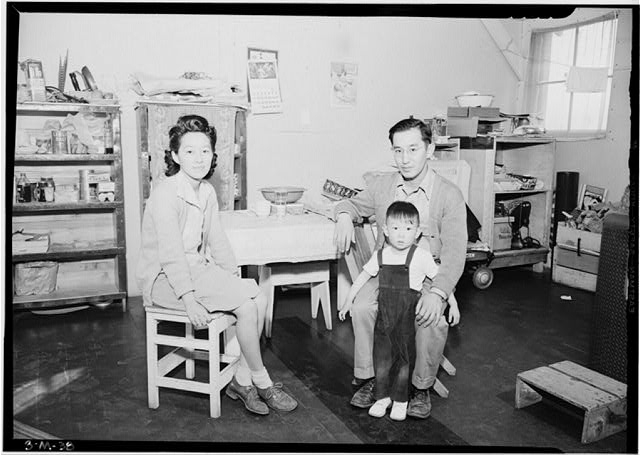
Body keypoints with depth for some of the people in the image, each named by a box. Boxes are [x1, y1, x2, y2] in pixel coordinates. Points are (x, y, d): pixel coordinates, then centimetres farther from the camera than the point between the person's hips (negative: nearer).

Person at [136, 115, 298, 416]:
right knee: (246, 306, -20)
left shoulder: (207, 191, 7)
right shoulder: (166, 193, -17)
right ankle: (262, 383, -1)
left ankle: (242, 380, 0)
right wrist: (188, 299, -28)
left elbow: (216, 240, 11)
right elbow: (170, 253, -23)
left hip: (198, 268, 8)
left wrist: (235, 277, 3)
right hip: (164, 278, -8)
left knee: (258, 298, -11)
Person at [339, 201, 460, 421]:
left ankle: (400, 400, 26)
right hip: (384, 316, 3)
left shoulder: (421, 256, -11)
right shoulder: (380, 255, 1)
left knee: (404, 360, 7)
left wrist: (453, 304, -1)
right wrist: (348, 300, 15)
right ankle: (382, 397, 27)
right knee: (381, 359, 8)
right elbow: (363, 276, 12)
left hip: (409, 318, -3)